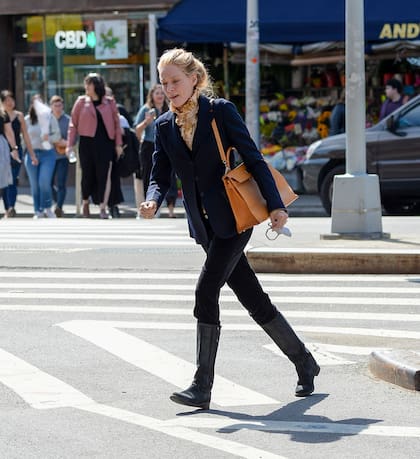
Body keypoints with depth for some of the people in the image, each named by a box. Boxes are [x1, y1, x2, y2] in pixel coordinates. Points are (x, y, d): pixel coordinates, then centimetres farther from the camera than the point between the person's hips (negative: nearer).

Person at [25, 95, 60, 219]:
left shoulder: (50, 117, 2)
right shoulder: (27, 120, 5)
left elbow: (57, 135, 0)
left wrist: (49, 138, -19)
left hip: (47, 153, -2)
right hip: (32, 154, 2)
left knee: (44, 182, -14)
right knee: (35, 185, 5)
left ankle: (47, 208, 4)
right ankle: (38, 211, 16)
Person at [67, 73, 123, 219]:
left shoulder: (109, 102, 6)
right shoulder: (81, 102, 6)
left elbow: (116, 123, 8)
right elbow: (73, 124, 6)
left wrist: (118, 144, 3)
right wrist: (70, 144, 0)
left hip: (105, 143, 0)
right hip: (87, 142, 0)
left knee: (104, 175, -6)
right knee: (88, 174, 6)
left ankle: (103, 207, -6)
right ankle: (85, 203, 27)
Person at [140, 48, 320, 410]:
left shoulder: (221, 111, -7)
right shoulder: (164, 126, 8)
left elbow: (253, 159, -7)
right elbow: (161, 175, 6)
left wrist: (275, 205, -12)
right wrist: (152, 202, -16)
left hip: (233, 219, -6)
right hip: (205, 226, 6)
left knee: (206, 291, -15)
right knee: (253, 299, 11)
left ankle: (202, 387, -12)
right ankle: (303, 362, 27)